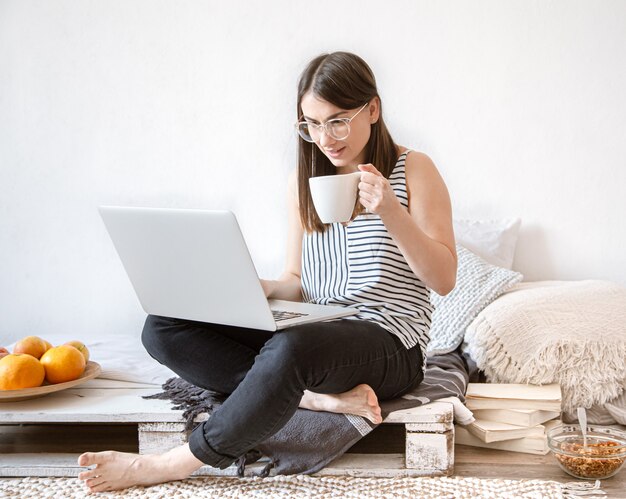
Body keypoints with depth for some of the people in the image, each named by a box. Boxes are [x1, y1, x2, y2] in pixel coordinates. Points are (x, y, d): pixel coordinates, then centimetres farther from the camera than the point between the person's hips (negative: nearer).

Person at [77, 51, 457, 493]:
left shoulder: (414, 171, -1)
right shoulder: (305, 180, 12)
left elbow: (444, 279, -5)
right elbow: (298, 283, 14)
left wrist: (391, 212, -20)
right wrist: (261, 289, -9)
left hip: (390, 345, -6)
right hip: (314, 329, 6)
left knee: (290, 349, -41)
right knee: (163, 328, -14)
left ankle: (176, 464, -24)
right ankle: (324, 397, -26)